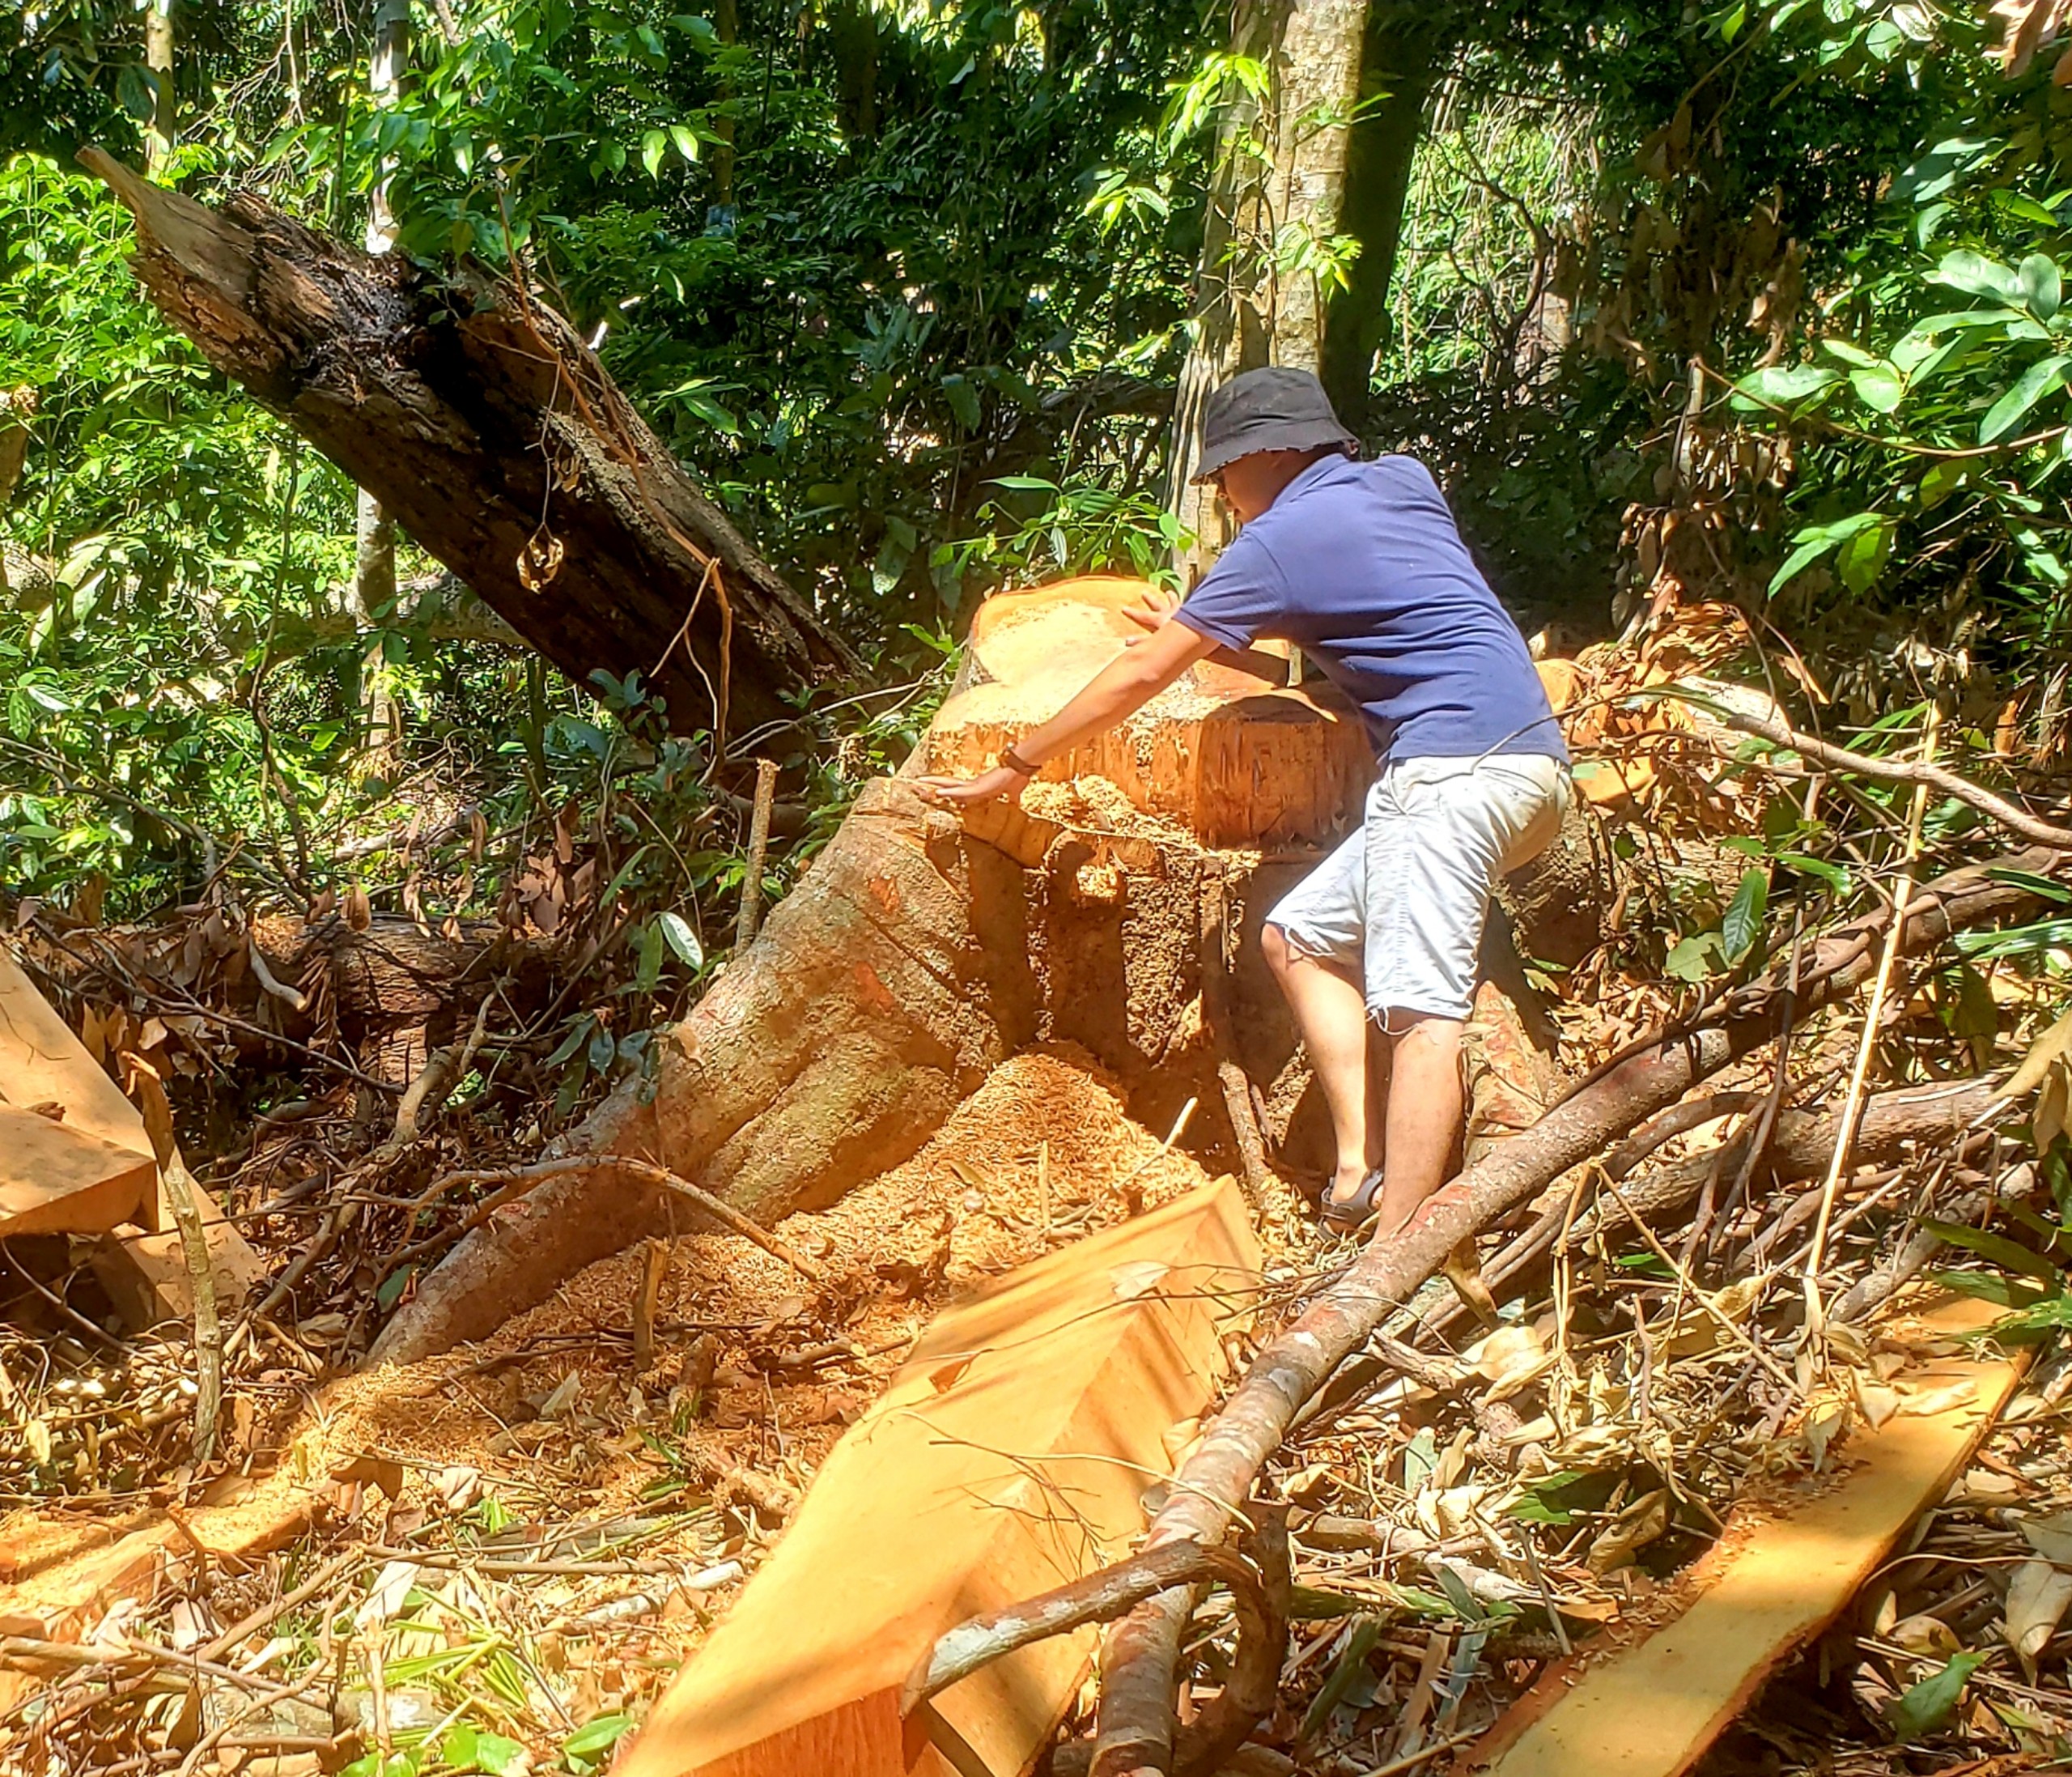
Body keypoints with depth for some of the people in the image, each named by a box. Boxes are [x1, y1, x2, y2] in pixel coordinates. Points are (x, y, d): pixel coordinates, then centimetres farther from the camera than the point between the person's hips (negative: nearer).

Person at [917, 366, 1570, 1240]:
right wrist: (1211, 631, 46)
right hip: (1525, 765, 9)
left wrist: (1015, 765, 14)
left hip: (1456, 765, -9)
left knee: (1416, 1005, -18)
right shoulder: (1404, 481, 19)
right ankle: (1363, 1169, 1)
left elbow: (1141, 675, 3)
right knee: (1299, 938, 11)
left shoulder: (1279, 539, -2)